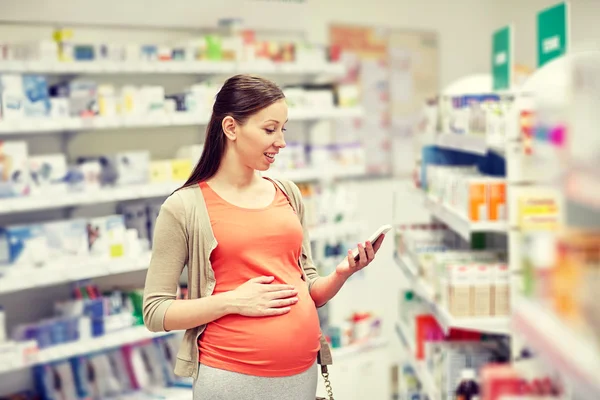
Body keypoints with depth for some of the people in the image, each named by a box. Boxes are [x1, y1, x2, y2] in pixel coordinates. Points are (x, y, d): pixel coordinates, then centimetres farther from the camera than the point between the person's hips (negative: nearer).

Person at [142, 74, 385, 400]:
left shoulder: (288, 194, 8)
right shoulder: (184, 208, -6)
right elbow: (155, 312, -6)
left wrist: (342, 273, -6)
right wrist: (232, 302, -16)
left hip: (303, 371, 5)